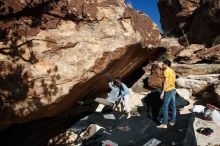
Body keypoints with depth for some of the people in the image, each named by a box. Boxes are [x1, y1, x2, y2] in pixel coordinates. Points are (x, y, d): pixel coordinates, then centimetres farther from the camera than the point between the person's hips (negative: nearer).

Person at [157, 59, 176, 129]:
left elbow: (166, 82, -19)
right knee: (173, 106, 13)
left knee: (165, 107, -7)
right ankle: (172, 121, 23)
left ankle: (164, 124, -6)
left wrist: (162, 92, -19)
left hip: (168, 91, -10)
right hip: (173, 89, 10)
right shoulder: (172, 71, 14)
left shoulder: (167, 71, -13)